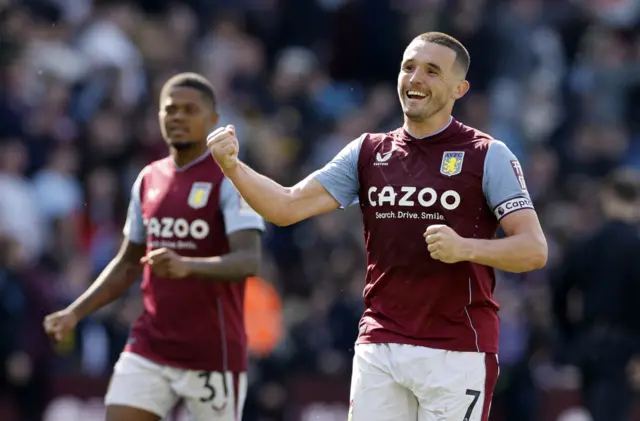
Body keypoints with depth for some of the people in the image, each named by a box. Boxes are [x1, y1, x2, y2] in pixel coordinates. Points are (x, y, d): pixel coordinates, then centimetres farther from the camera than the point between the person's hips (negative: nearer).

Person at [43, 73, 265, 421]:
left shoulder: (230, 180, -8)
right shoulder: (149, 180, 12)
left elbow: (248, 260, -22)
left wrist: (187, 266, -39)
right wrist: (75, 313, 9)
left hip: (213, 353, -5)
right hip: (149, 349, 5)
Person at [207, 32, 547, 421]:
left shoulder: (488, 156, -2)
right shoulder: (368, 152, 11)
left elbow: (534, 249, -7)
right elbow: (287, 207, 3)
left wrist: (466, 247, -25)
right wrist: (232, 166, -14)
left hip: (457, 353, -4)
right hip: (379, 350, 4)